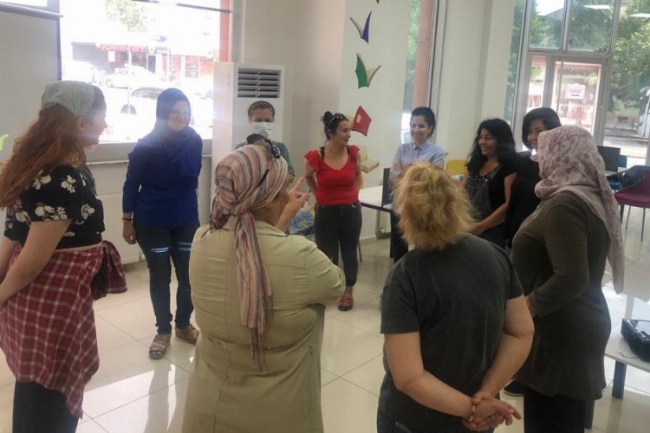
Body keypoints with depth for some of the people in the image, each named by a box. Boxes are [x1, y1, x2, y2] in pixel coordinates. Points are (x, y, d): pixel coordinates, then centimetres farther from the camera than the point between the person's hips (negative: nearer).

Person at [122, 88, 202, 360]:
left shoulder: (194, 141, -3)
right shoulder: (147, 145, -12)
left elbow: (192, 175, -6)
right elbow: (131, 183, -5)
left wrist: (181, 145, -14)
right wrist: (127, 220, -4)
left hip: (186, 219, 3)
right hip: (152, 221, -3)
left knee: (189, 274, 7)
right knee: (160, 277, 7)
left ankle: (183, 325, 28)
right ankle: (163, 331, 23)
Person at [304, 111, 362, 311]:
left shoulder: (353, 152, -7)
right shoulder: (316, 156, -14)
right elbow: (308, 177, 10)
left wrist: (353, 194, 6)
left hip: (351, 210, 2)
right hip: (326, 212, -2)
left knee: (349, 253, 11)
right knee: (326, 254, 9)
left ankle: (348, 293, 25)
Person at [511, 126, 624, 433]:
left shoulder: (564, 205, -22)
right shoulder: (590, 197, 9)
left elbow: (571, 279, -31)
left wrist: (528, 304, -19)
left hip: (560, 331, -10)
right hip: (576, 325, 10)